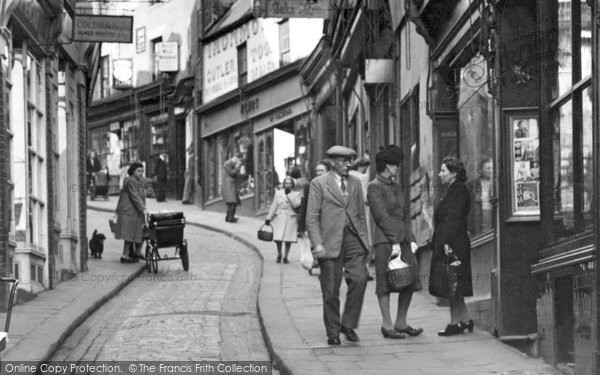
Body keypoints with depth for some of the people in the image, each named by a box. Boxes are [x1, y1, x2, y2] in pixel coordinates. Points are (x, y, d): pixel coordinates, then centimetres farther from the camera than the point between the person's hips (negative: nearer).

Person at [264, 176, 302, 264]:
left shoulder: (297, 194, 5)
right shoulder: (278, 193, 8)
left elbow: (296, 204, -12)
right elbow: (274, 206, 7)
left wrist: (289, 194, -12)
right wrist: (268, 218, 2)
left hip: (290, 219, -1)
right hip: (279, 219, 1)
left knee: (288, 239, -2)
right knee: (278, 238, -6)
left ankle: (286, 257, 14)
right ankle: (279, 254, 18)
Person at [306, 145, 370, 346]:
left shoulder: (355, 183, 15)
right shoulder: (319, 184, 1)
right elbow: (311, 217, -3)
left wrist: (364, 240, 11)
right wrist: (317, 244, -12)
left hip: (353, 239, 3)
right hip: (330, 242, -3)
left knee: (359, 279, -14)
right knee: (331, 290, 0)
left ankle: (348, 324, 0)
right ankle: (333, 332, 11)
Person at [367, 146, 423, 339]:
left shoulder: (396, 187, 19)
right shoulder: (374, 187, -6)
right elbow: (382, 216, -12)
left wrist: (411, 239, 9)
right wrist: (395, 242, -16)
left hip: (402, 240, 8)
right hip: (385, 240, -8)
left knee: (410, 282, 5)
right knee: (385, 283, -4)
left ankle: (401, 323, 15)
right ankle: (387, 325, 0)